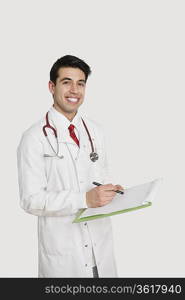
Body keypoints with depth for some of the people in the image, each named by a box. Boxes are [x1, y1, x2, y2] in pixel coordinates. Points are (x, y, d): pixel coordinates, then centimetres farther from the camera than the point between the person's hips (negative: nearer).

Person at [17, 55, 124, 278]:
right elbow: (31, 200, -16)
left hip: (101, 241, 5)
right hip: (61, 246, -4)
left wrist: (109, 192, -8)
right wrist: (85, 199, -26)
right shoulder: (33, 138, -12)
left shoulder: (95, 130, 5)